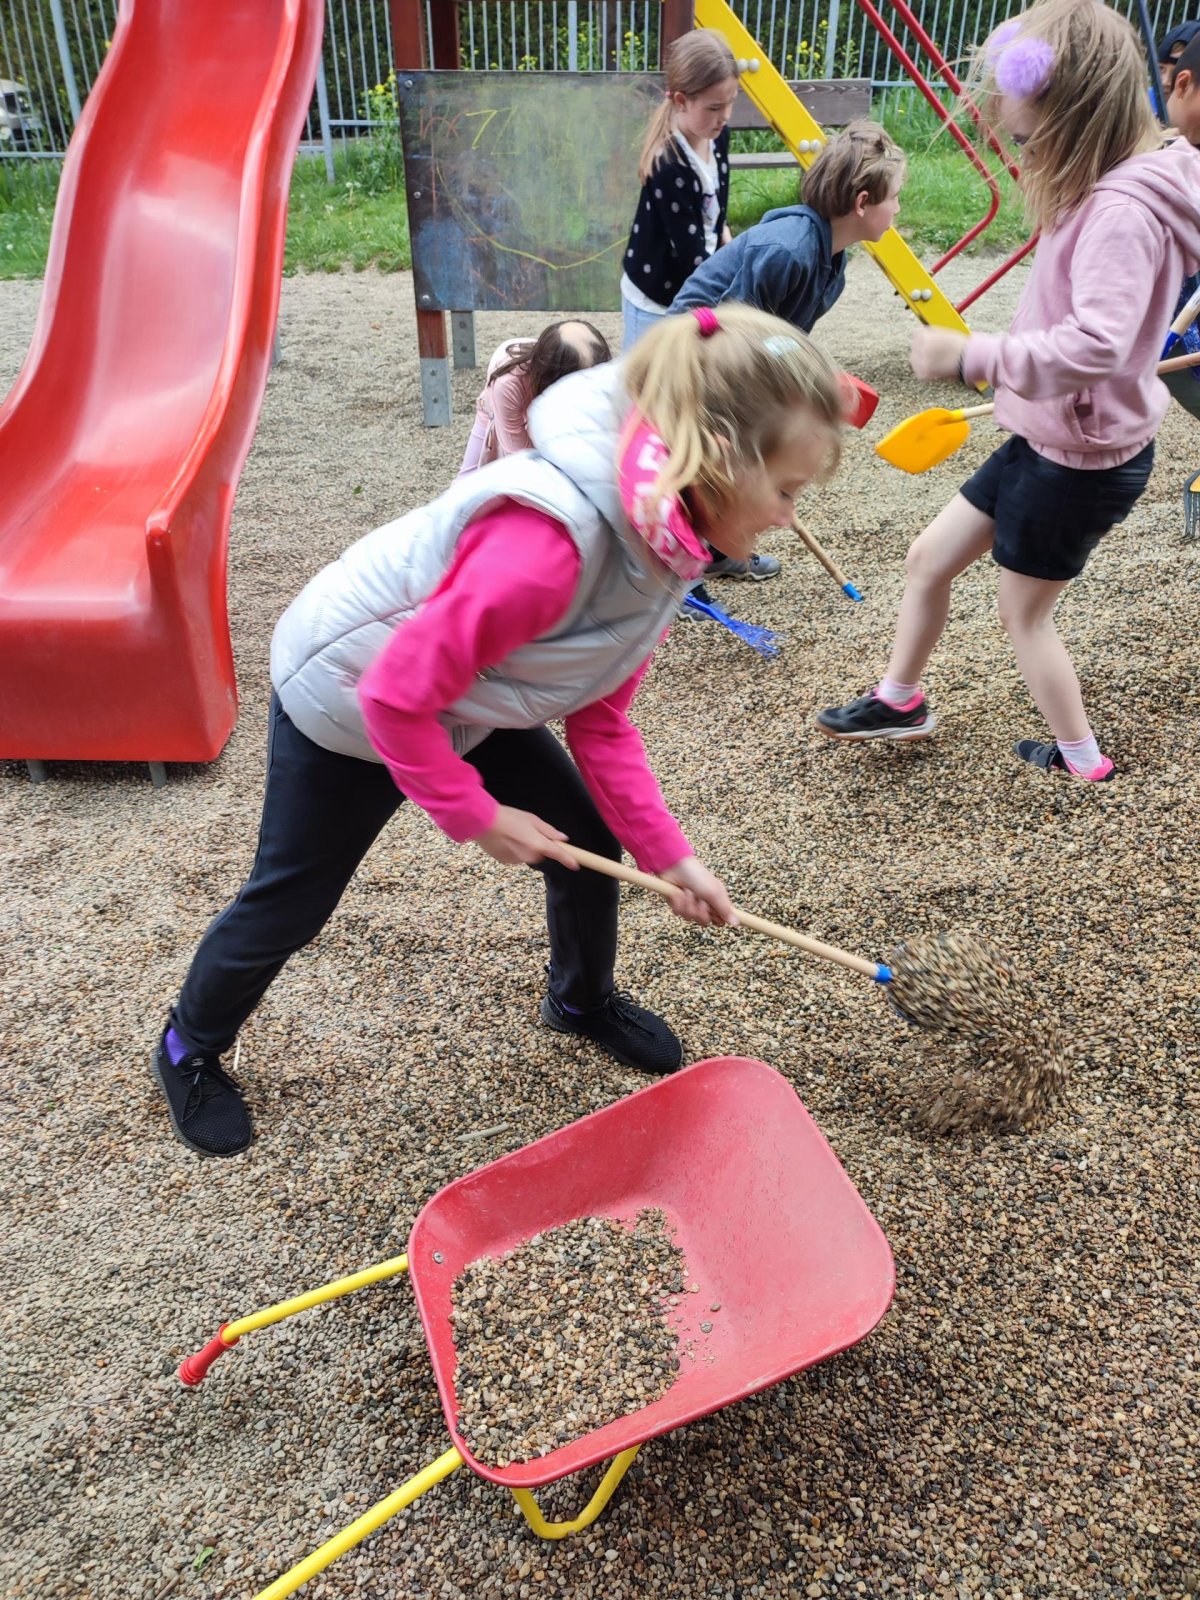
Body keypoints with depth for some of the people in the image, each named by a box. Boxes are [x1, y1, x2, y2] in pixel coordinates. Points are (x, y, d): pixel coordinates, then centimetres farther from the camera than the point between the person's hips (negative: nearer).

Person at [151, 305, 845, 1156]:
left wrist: (668, 855, -7)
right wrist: (475, 814, -20)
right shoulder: (547, 542, -42)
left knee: (589, 842, 9)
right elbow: (397, 696, -33)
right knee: (289, 905, 10)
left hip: (463, 702, 7)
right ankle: (192, 1047, 40)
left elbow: (601, 718, -5)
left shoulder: (664, 534, -12)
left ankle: (583, 998, 39)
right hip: (343, 700, -7)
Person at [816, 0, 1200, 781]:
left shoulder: (1123, 210, -26)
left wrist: (974, 355, -37)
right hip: (1050, 436, 9)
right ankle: (900, 700, 34)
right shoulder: (1102, 187, 4)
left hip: (1083, 457, -9)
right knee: (931, 558, 15)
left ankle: (1082, 759, 28)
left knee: (1025, 610, 8)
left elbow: (1095, 344, -39)